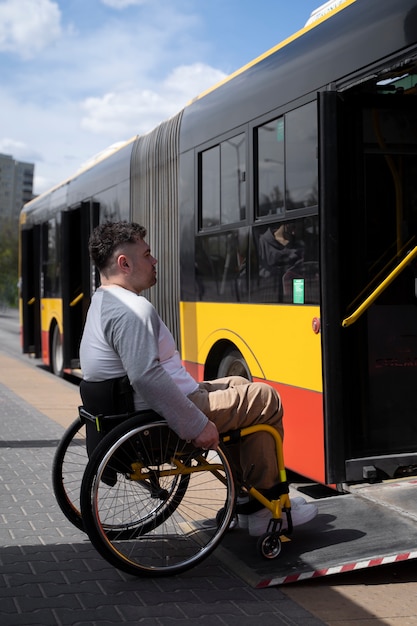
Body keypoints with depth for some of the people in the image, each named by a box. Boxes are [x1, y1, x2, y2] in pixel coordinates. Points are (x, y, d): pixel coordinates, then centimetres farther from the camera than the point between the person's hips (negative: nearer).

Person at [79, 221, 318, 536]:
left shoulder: (103, 301, 13)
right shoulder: (132, 309, -22)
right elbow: (147, 377, -32)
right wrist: (197, 425, -26)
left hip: (135, 411, 11)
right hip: (158, 425, -11)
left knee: (238, 385, 24)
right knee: (266, 399, -3)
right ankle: (264, 507, 9)